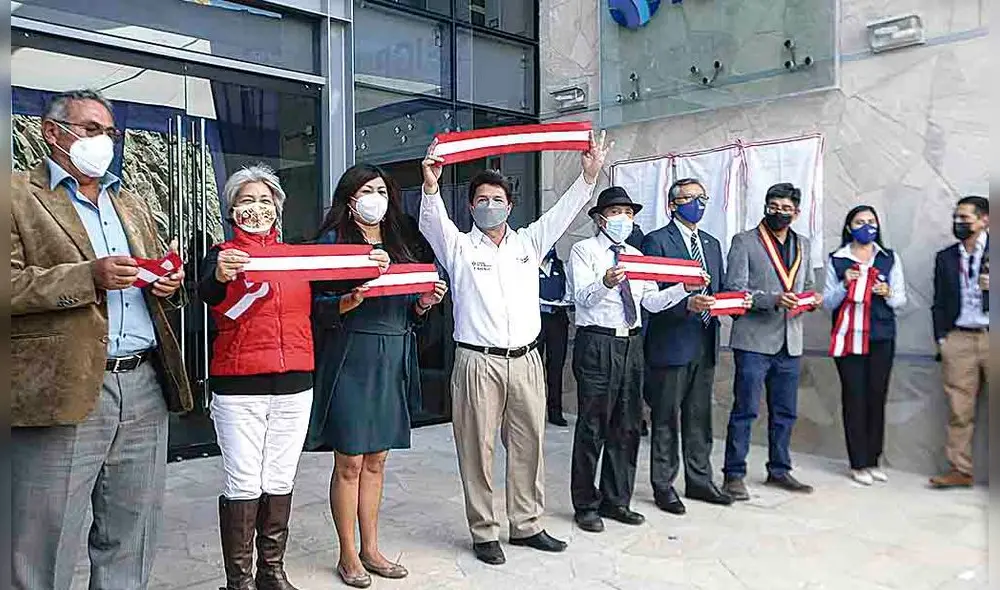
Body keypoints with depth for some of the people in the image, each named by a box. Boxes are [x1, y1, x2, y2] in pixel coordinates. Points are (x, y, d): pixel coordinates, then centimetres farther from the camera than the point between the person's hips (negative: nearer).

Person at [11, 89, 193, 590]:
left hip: (145, 388, 6)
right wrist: (88, 276, -19)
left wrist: (168, 285, 3)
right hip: (64, 393, -5)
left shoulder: (132, 204, 22)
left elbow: (161, 280, 26)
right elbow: (9, 284, -10)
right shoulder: (17, 194, 2)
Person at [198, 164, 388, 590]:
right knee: (243, 484, 1)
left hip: (294, 385, 4)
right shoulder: (224, 254, 0)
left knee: (280, 481, 12)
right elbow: (207, 295, -20)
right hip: (239, 387, -4)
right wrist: (219, 276, -43)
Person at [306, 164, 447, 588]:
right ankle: (348, 555, 17)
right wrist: (350, 301, -27)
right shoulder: (334, 241, -3)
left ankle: (371, 549, 25)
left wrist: (425, 302, -3)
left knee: (376, 460, 13)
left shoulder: (400, 243, 15)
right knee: (349, 461, 2)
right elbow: (319, 306, -9)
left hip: (393, 359, 6)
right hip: (350, 358, -5)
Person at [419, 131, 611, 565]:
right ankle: (484, 533, 14)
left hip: (525, 360, 4)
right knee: (478, 449, 1)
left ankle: (527, 526, 25)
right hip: (478, 362, -3)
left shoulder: (529, 242, 14)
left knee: (528, 445, 10)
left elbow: (563, 212, 8)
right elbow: (431, 222, -12)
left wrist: (589, 174, -3)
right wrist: (430, 184, -30)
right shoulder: (458, 246, 5)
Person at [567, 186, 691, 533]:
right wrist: (605, 283, -38)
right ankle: (586, 505, 14)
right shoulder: (584, 250, -1)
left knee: (627, 426, 12)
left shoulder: (636, 255, 17)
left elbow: (653, 302, 7)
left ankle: (616, 501, 26)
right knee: (592, 427, 0)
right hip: (597, 344, -6)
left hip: (631, 344, 6)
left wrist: (687, 288, -8)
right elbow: (582, 296, -17)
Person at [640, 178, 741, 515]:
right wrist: (687, 303, -25)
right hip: (671, 344, -7)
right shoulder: (656, 241, -6)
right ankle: (663, 486, 13)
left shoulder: (712, 244, 17)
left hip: (705, 344, 7)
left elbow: (717, 291, 20)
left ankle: (699, 481, 27)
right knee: (666, 420, 2)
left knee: (699, 417, 15)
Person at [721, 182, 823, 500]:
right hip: (754, 340, -6)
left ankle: (779, 470, 28)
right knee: (745, 410, -3)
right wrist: (773, 299, -22)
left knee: (785, 412, 14)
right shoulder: (744, 242, -2)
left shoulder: (802, 245, 16)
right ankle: (734, 474, 7)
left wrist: (813, 300, 1)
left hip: (790, 342, 6)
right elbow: (734, 290, -9)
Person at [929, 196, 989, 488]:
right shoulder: (945, 257, 14)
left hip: (990, 335, -2)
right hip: (959, 340, 3)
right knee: (959, 410, 3)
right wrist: (941, 339, 8)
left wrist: (992, 286, -13)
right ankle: (960, 470, 9)